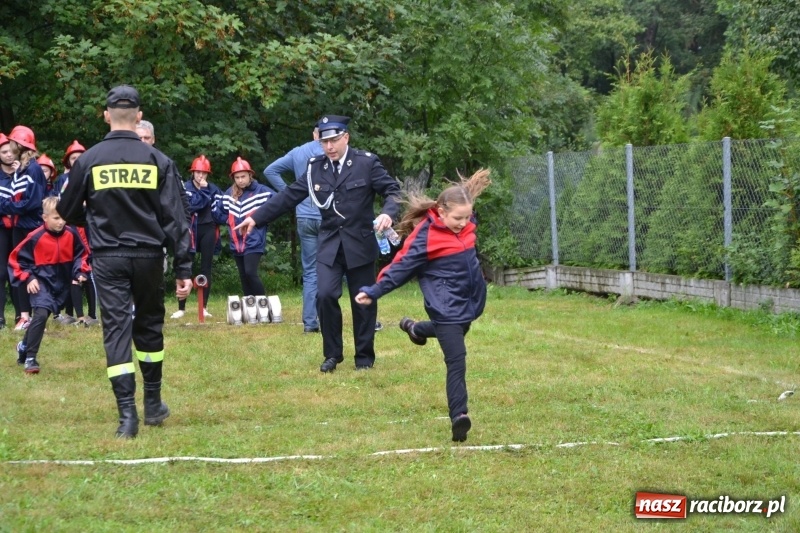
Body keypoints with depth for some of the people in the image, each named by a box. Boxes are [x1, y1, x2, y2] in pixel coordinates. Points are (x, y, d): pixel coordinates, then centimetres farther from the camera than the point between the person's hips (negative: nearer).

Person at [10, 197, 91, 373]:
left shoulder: (71, 234, -8)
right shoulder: (36, 237, -17)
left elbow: (81, 255, 9)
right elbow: (17, 258, -6)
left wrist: (81, 273, -5)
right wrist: (28, 278, -14)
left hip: (63, 285, 4)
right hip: (42, 283, -4)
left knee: (40, 317, 14)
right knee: (41, 314, -23)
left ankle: (24, 346, 42)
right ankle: (30, 358, -14)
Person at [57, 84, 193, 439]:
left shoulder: (89, 160, -3)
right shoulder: (157, 160, -3)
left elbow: (67, 212, 8)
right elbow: (175, 218, -5)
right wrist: (183, 269, -2)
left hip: (107, 258, -1)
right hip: (148, 256, 1)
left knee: (116, 330, -2)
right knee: (149, 327, 17)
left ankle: (127, 414, -12)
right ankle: (153, 405, 26)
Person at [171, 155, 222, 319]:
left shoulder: (213, 189, 3)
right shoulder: (185, 188, -4)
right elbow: (191, 205, -18)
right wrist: (203, 191, -13)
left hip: (208, 230, 2)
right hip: (190, 230, -2)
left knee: (206, 268, 5)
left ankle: (204, 307, 10)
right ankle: (181, 308, 3)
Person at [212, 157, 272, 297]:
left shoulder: (262, 191, -7)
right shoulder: (228, 194, 6)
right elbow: (217, 213, 13)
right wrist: (229, 220, -3)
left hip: (253, 242, -5)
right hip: (236, 243, 5)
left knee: (250, 273, -17)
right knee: (243, 277, 10)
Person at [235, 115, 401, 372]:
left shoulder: (367, 163, -5)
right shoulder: (316, 167, 5)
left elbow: (392, 190, -7)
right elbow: (289, 196, 6)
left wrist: (388, 213, -28)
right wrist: (256, 218, 2)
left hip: (360, 244, -2)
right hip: (330, 244, 2)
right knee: (325, 295, -13)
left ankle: (365, 356, 21)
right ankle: (332, 354, 4)